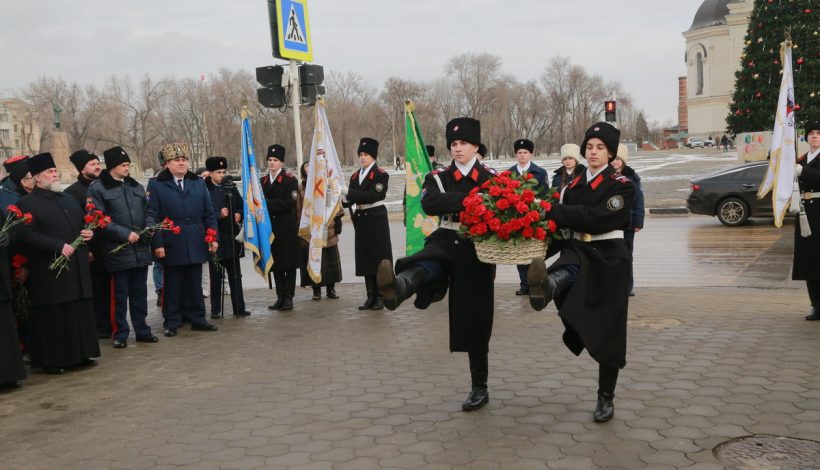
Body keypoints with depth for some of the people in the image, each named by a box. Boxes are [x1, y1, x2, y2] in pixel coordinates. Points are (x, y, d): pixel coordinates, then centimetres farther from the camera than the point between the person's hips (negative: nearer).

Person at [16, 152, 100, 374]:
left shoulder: (69, 199, 18)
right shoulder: (27, 203, -6)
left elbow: (83, 224, 27)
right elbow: (26, 235, -16)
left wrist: (89, 233, 3)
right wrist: (58, 246, -22)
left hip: (77, 269, 7)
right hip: (49, 272, -7)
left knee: (80, 313, 11)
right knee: (53, 316, -1)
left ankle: (80, 353, 21)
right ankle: (52, 360, 8)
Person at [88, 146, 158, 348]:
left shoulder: (137, 187, 13)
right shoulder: (97, 189, -5)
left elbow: (147, 211, 19)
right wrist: (125, 234, -17)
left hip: (141, 249, 5)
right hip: (117, 251, -5)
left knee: (140, 292, 12)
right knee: (120, 295, 3)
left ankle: (142, 330, 22)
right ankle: (120, 334, 14)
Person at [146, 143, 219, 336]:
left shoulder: (198, 183, 11)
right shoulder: (156, 185, 0)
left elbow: (209, 214, 11)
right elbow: (152, 217, -4)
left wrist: (213, 237, 3)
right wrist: (157, 244, -11)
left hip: (196, 246, 3)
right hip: (172, 247, -3)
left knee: (194, 285, 12)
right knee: (172, 287, 6)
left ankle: (197, 319, 21)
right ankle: (171, 323, 15)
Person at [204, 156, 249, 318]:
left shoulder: (231, 188, 8)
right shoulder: (205, 190, -6)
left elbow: (241, 206, 17)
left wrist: (239, 215, -3)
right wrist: (219, 215, -20)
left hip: (232, 238, 4)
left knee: (235, 275, 8)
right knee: (216, 276, 4)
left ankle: (239, 308, 14)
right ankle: (215, 310, 12)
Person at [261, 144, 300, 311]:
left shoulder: (290, 180, -4)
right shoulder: (263, 181, 12)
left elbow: (289, 204, -13)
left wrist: (267, 204, -15)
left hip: (287, 228, -5)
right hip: (271, 227, 5)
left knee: (289, 263, 0)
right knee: (275, 263, 8)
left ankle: (288, 297, 6)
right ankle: (280, 297, 15)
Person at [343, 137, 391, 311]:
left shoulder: (380, 175, -7)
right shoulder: (355, 176, 13)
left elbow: (372, 196, -19)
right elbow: (352, 198, 7)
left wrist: (349, 193, -21)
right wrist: (345, 200, -15)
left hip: (376, 219, -6)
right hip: (361, 220, 6)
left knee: (378, 257, 0)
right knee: (365, 258, 8)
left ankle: (380, 297, 7)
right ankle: (371, 296, 16)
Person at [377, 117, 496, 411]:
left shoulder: (491, 180, 4)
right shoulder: (438, 178, 7)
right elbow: (429, 203, -15)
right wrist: (471, 200, -25)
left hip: (475, 253, -1)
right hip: (445, 244, 1)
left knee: (475, 323, 3)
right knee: (423, 267, -35)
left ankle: (479, 388, 17)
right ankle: (396, 288, -70)